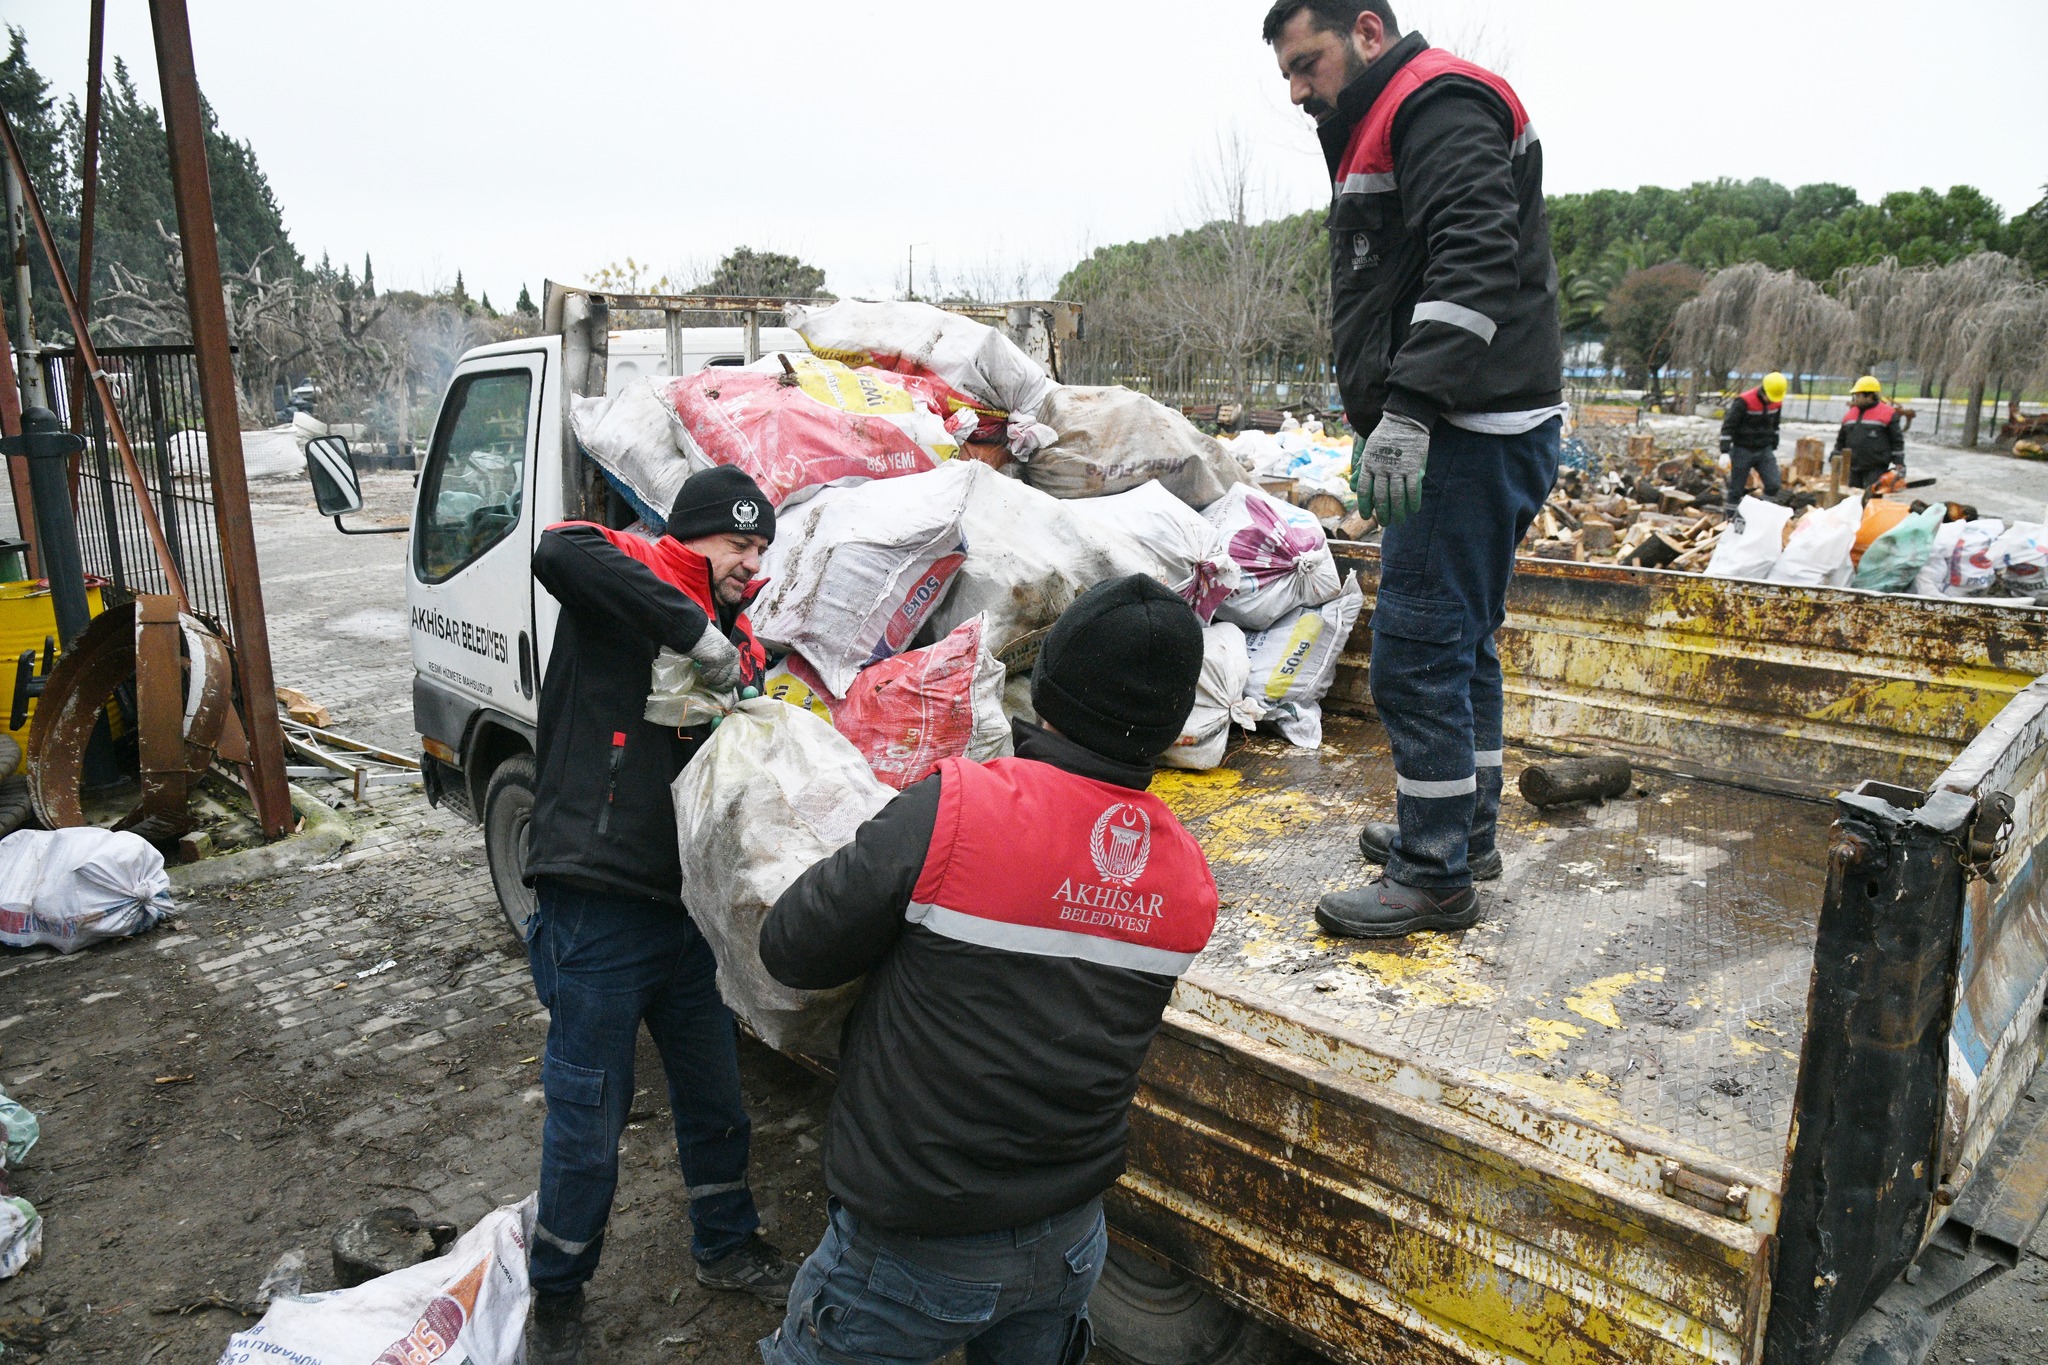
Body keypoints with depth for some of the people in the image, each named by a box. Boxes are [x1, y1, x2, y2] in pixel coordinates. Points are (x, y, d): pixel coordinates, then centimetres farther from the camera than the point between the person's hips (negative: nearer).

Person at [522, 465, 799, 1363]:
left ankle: (726, 1247, 45)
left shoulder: (737, 642, 13)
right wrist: (697, 632, -29)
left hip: (689, 908, 7)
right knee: (587, 1125, 7)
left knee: (714, 1094, 22)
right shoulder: (630, 578, -7)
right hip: (597, 914, -7)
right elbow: (560, 551, -31)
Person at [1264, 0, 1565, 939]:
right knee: (1456, 643, 16)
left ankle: (1436, 877, 1)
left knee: (1418, 651, -9)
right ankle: (1465, 830, 29)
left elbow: (1475, 260, -23)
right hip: (1465, 438, 11)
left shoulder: (1437, 105, -8)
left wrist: (1407, 410, -30)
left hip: (1470, 436, -11)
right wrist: (1376, 424, 25)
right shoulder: (1386, 129, 25)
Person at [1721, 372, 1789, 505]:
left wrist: (1774, 448, 21)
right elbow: (1728, 426, -17)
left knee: (1774, 485, -8)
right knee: (1736, 490, 2)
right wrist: (1725, 452, -22)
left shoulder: (1777, 403, 2)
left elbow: (1775, 426, 18)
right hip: (1743, 450, -5)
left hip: (1765, 450, 5)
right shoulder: (1744, 401, -18)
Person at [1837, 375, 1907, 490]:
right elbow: (1841, 441, 20)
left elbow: (1897, 440, -2)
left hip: (1876, 469, -6)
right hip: (1853, 469, 6)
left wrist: (1899, 465, -6)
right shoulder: (1851, 414, 13)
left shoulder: (1888, 414, -3)